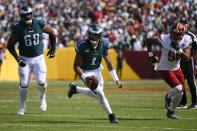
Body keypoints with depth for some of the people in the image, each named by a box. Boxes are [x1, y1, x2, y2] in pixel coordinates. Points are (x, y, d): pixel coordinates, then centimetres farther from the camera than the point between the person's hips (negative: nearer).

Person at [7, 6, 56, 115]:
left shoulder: (39, 24, -10)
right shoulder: (18, 29, -13)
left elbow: (51, 33, 8)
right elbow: (10, 45, -4)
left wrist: (53, 48, 6)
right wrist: (17, 58, -13)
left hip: (38, 58, 0)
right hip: (25, 59, 0)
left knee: (41, 81, -15)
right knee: (24, 84, -4)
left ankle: (42, 96, 18)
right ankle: (22, 106, 16)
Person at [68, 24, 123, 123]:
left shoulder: (103, 45, -13)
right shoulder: (83, 46, -26)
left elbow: (109, 63, -3)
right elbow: (76, 66, -19)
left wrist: (116, 79, -6)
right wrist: (85, 78, -35)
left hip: (97, 71, 6)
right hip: (86, 72, -6)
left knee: (97, 94, 9)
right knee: (100, 93, -19)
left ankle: (75, 89, 27)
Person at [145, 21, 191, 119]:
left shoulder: (186, 41, -16)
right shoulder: (164, 40, -26)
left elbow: (187, 58, -23)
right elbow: (148, 41, -10)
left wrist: (178, 49, -38)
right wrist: (151, 56, -9)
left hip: (176, 69, 5)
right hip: (164, 69, -5)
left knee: (180, 92, 9)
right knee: (177, 88, -21)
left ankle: (171, 112, 31)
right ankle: (168, 97, 13)